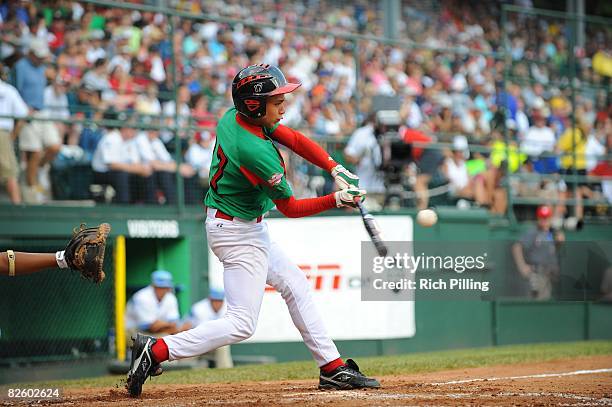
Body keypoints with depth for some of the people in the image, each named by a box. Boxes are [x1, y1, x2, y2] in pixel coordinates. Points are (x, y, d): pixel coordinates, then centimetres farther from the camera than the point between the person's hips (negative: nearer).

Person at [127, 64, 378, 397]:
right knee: (241, 324, -8)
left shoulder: (235, 117, -5)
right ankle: (156, 351, -9)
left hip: (250, 229, 11)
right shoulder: (255, 151, -30)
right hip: (238, 234, -11)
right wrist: (337, 200, -13)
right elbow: (290, 208, -18)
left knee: (294, 285, 17)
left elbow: (295, 139, 3)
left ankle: (332, 368, 23)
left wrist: (336, 170, -7)